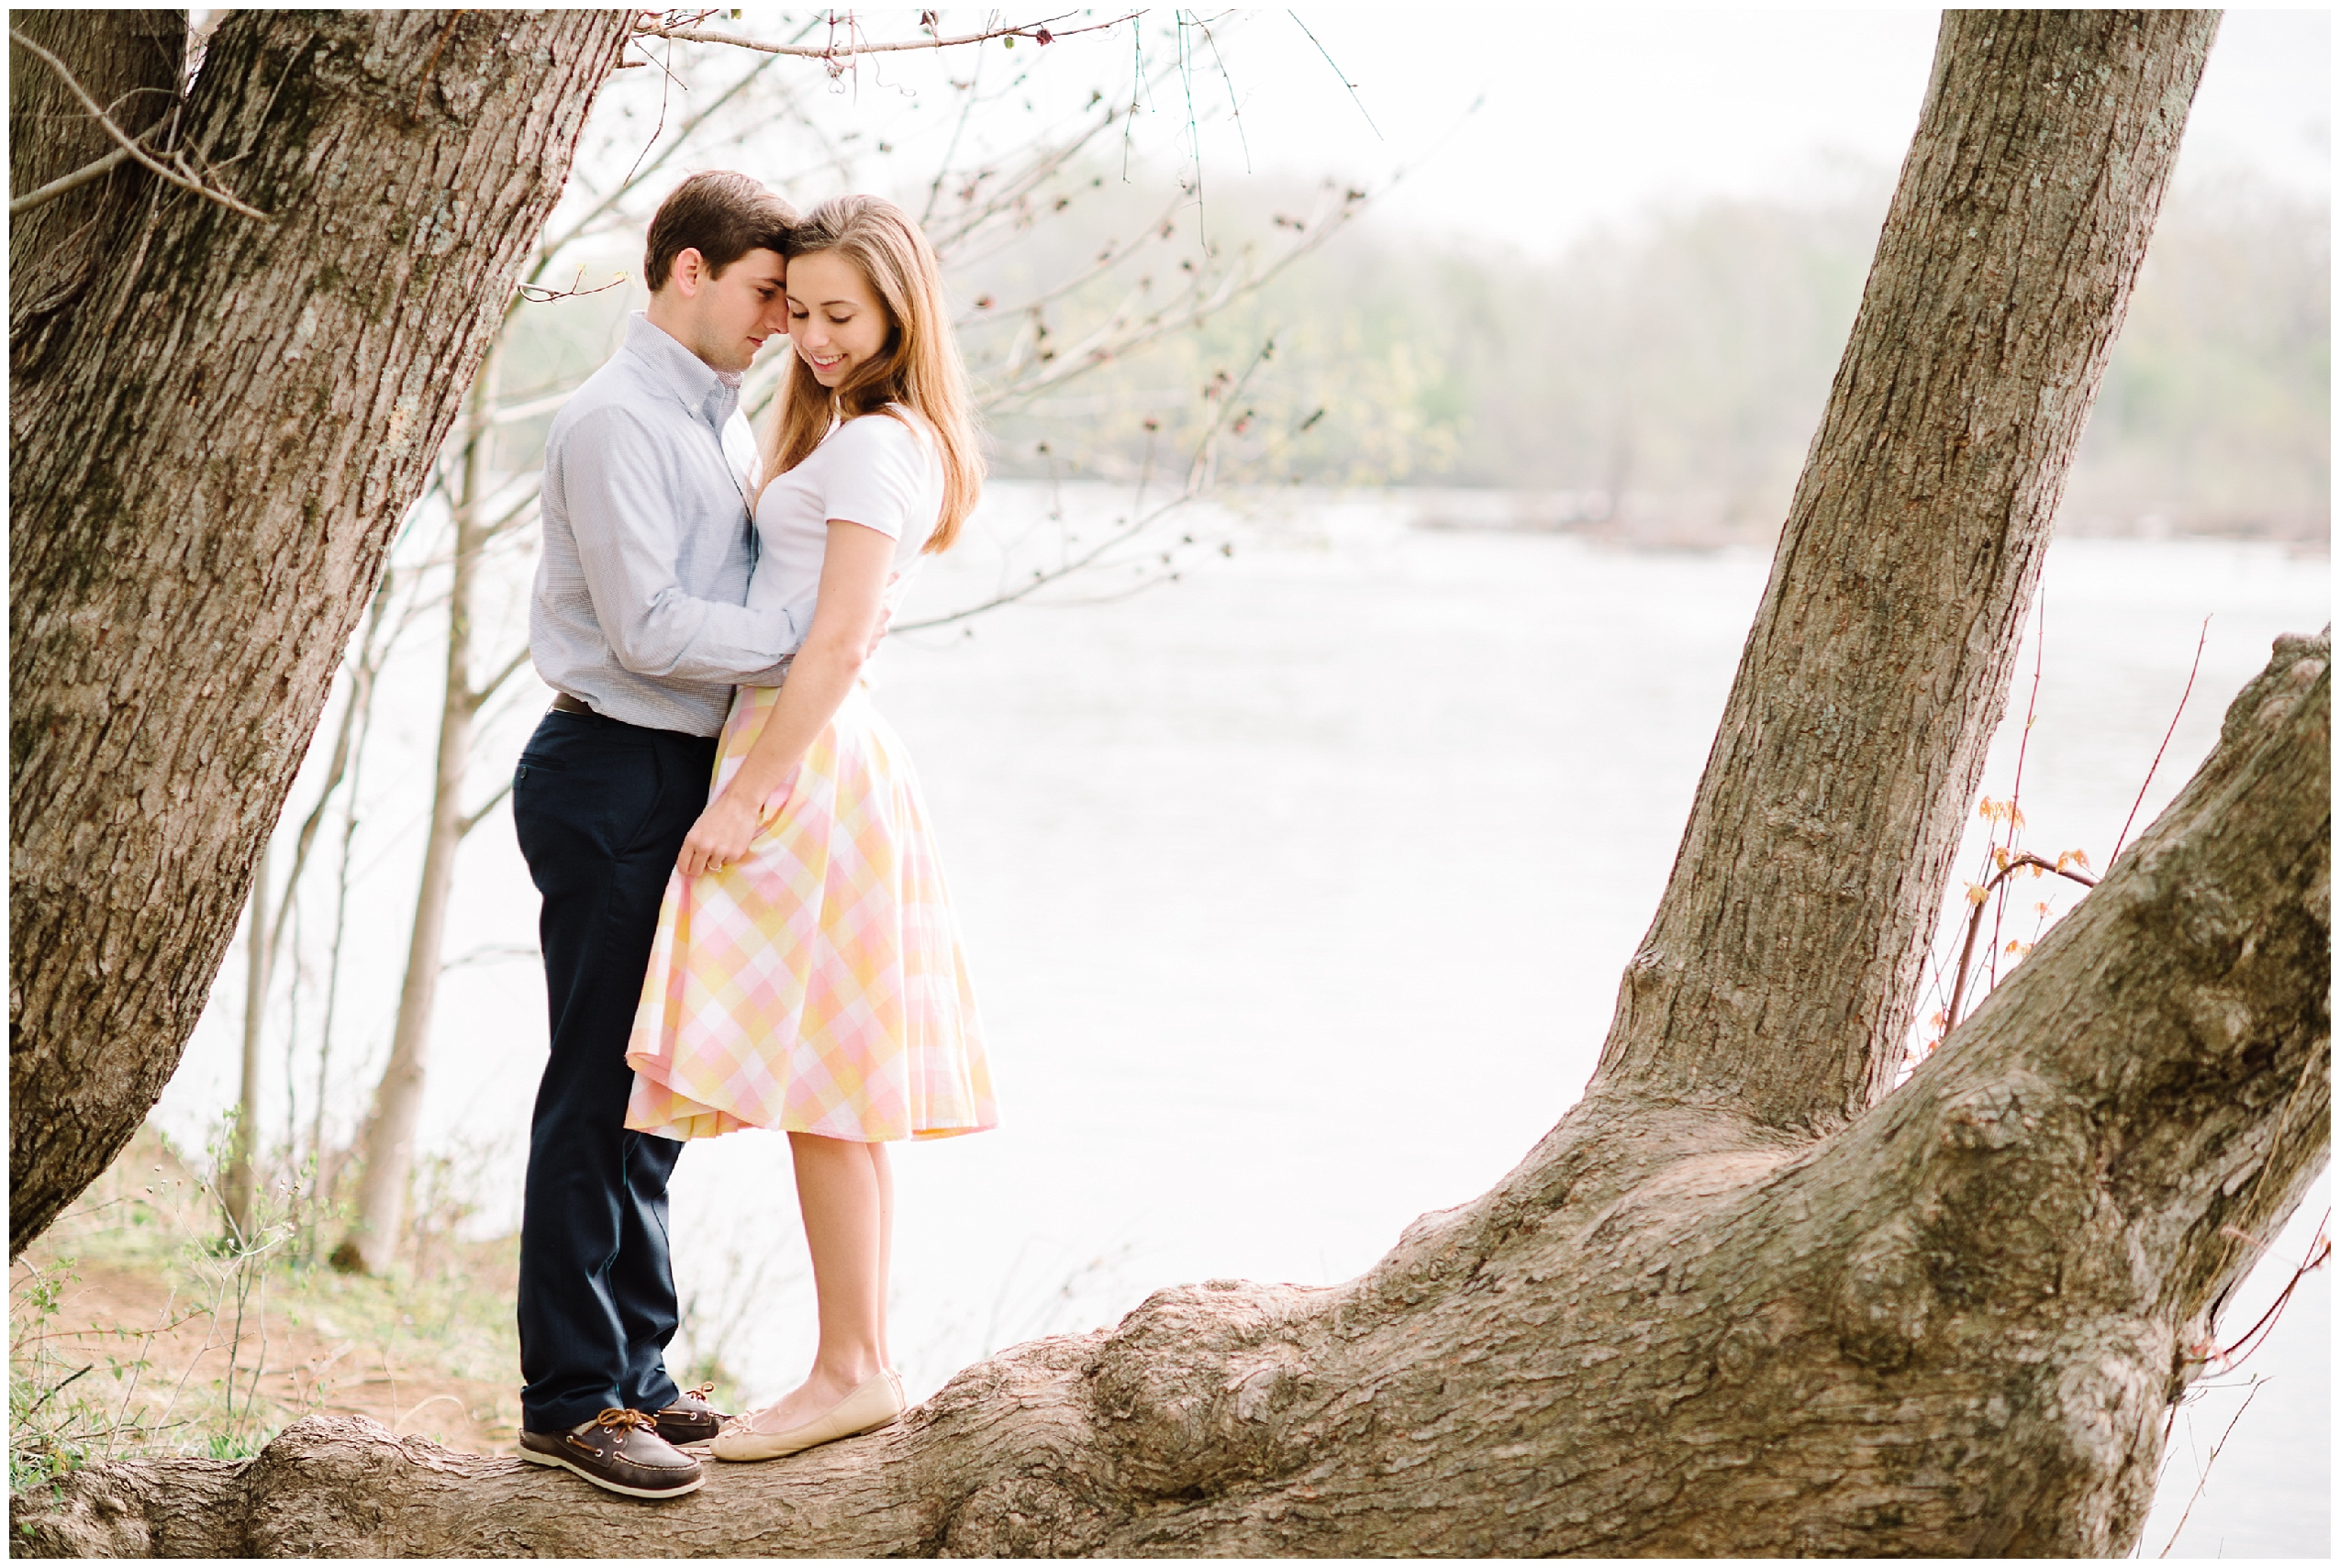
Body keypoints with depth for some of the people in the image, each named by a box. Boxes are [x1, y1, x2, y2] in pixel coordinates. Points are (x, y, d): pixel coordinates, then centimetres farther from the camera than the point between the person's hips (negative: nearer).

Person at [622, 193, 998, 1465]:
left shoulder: (874, 444, -13)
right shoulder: (892, 439, 18)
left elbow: (835, 645, -19)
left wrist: (747, 791, -19)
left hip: (806, 764, -10)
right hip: (821, 757, 10)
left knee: (818, 1085, -8)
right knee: (839, 1093, 10)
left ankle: (852, 1370, -5)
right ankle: (860, 1364, 13)